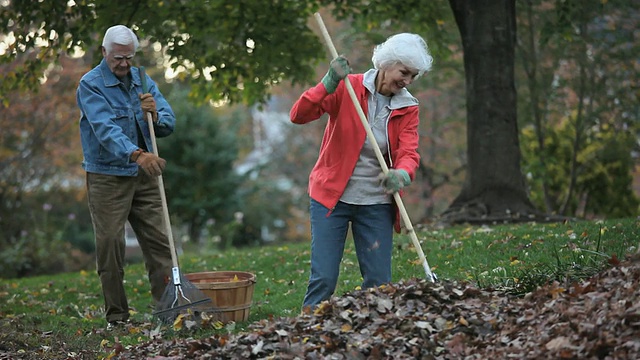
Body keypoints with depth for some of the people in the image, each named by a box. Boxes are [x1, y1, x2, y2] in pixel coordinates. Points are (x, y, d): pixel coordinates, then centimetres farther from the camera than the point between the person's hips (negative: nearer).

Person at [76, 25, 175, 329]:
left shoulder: (142, 81, 8)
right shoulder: (91, 85, -10)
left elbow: (168, 124, 4)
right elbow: (105, 129, -25)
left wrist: (155, 114, -20)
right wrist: (136, 154, -40)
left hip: (144, 175, 5)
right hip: (107, 178, -5)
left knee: (159, 241, 2)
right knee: (110, 246, -3)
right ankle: (116, 316, 5)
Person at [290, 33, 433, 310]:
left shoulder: (407, 108, 3)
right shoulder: (348, 88, -7)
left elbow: (409, 152, -10)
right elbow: (298, 115, -16)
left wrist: (402, 174, -33)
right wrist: (329, 84, -29)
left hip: (376, 202, 3)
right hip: (331, 196, -3)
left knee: (379, 282, 3)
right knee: (323, 278, -5)